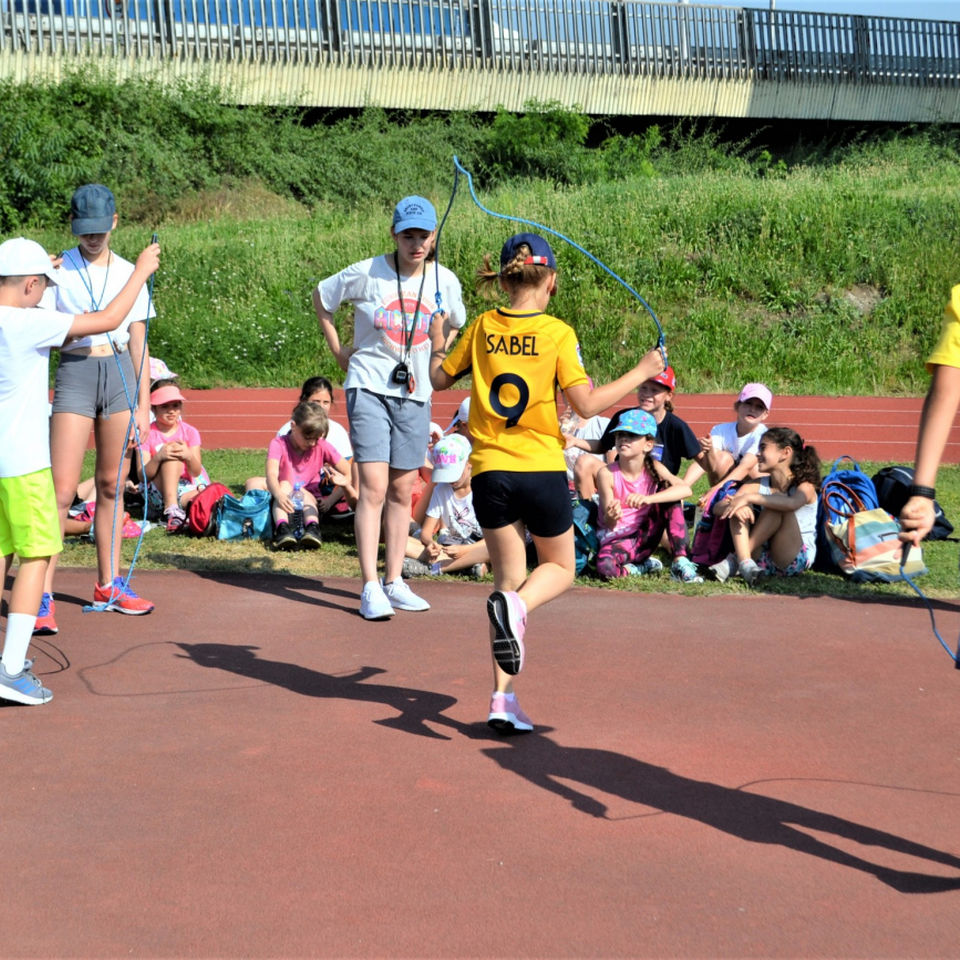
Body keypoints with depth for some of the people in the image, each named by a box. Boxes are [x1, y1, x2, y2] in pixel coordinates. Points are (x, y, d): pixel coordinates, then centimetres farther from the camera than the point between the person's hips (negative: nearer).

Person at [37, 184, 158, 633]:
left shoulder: (129, 273, 10)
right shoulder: (57, 269, 3)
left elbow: (138, 343, 11)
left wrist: (143, 405, 7)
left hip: (122, 374, 3)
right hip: (74, 373, -3)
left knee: (111, 485, 8)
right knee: (62, 489, -9)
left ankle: (109, 584, 20)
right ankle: (44, 596, -7)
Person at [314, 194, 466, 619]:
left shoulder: (444, 281, 1)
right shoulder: (367, 273, -9)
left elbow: (454, 324, 23)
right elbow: (321, 297, 8)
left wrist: (432, 359, 12)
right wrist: (339, 351, 6)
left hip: (415, 394, 4)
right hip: (369, 388, -4)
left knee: (402, 491, 8)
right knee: (373, 487, -12)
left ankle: (393, 581, 17)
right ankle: (370, 588, -10)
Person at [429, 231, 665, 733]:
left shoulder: (482, 327, 3)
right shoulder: (557, 333, -8)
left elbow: (439, 378, 15)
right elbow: (587, 404, -12)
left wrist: (437, 345, 36)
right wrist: (641, 372, -1)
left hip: (489, 471, 3)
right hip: (541, 470, -3)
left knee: (508, 577, 11)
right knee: (559, 567, 18)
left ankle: (503, 697, -1)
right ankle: (515, 606, -18)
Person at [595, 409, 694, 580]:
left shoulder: (653, 468, -8)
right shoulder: (607, 474, -15)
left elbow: (685, 489, -26)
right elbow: (609, 525, -16)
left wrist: (648, 499, -41)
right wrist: (611, 517, -42)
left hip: (645, 536, 3)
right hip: (617, 539, -3)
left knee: (668, 488, -17)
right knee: (605, 567, -39)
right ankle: (642, 567, -3)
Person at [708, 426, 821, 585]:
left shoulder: (804, 486, -7)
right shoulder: (758, 485, 7)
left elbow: (792, 503, -34)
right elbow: (718, 508, -3)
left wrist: (749, 498, -35)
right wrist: (734, 506, -28)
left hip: (797, 559, -4)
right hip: (764, 558, 4)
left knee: (777, 503, -25)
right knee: (740, 510, -12)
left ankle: (735, 559, -25)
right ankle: (744, 562, -32)